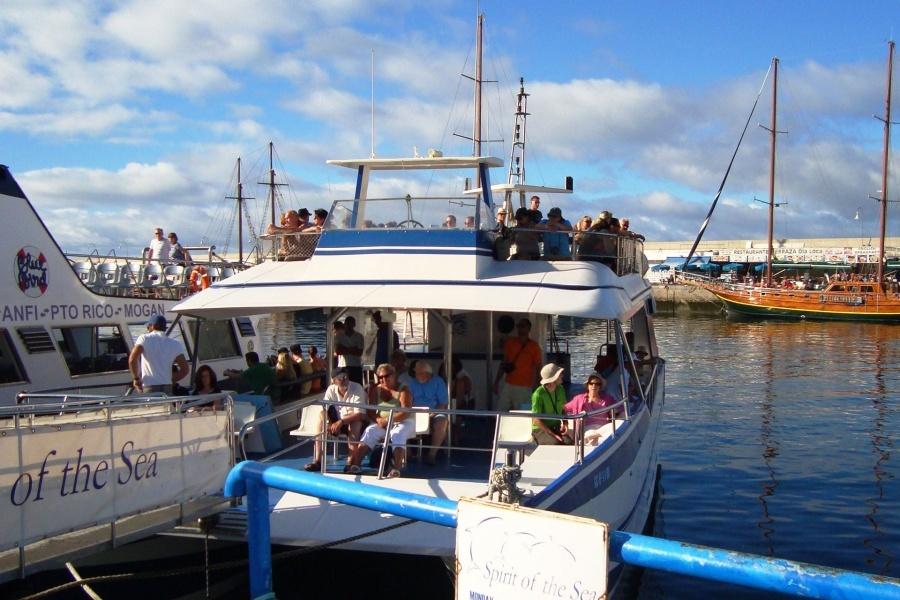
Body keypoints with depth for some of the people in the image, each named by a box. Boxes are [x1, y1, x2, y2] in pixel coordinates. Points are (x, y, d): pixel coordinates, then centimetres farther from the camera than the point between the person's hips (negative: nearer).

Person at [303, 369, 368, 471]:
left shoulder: (357, 388, -21)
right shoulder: (331, 389, -6)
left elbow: (360, 414, -28)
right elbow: (323, 410, -10)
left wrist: (341, 422, -36)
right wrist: (329, 424, -30)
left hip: (355, 422, -5)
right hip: (338, 423, 5)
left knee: (355, 423, -37)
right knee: (321, 424, -20)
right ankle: (318, 461, -20)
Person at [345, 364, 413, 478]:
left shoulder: (403, 390, -8)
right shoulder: (377, 390, 7)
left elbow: (406, 413, -20)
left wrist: (388, 420, -29)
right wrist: (378, 419, -20)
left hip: (403, 422, -4)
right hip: (382, 422, 4)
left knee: (397, 434, -36)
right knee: (369, 432, -22)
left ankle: (397, 469, -50)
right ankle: (355, 464, -32)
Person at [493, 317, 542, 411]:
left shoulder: (534, 346, -2)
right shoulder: (510, 343, 9)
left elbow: (537, 369, -1)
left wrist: (534, 388, -6)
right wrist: (496, 382, 12)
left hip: (524, 389, -4)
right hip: (508, 385, 4)